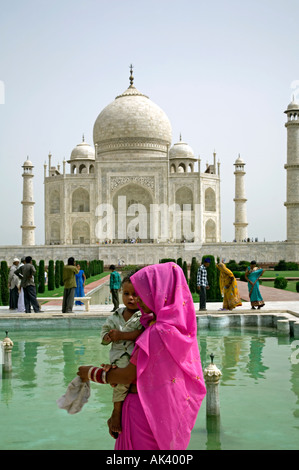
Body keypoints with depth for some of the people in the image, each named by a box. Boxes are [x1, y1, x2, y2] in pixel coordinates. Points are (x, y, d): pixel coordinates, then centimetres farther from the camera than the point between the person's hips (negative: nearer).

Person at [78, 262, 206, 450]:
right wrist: (112, 370, 8)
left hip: (148, 410, -8)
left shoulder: (158, 333, -25)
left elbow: (130, 375, -18)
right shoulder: (181, 326, 3)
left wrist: (93, 373, -3)